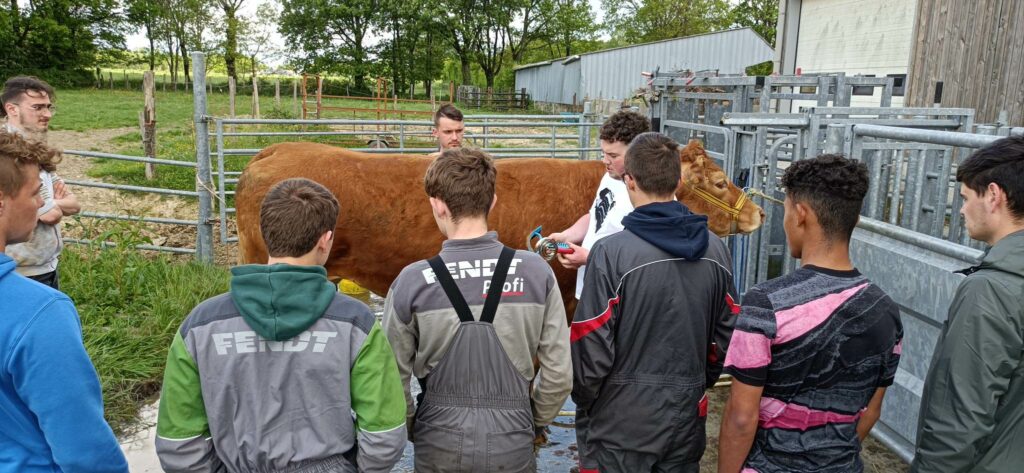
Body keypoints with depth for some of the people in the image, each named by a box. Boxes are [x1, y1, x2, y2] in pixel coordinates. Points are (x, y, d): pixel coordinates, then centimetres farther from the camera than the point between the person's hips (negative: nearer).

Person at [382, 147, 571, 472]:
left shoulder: (412, 282, -15)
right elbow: (559, 374, -8)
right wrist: (536, 422, 9)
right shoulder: (536, 272, -13)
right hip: (513, 446, 1)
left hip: (440, 446, 0)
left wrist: (412, 428, 10)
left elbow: (393, 378, -7)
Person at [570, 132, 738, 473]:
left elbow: (593, 346, -17)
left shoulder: (612, 252, -20)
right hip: (687, 420, 5)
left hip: (620, 423, -4)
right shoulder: (715, 250, -4)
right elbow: (724, 337, 5)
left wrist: (583, 401, 1)